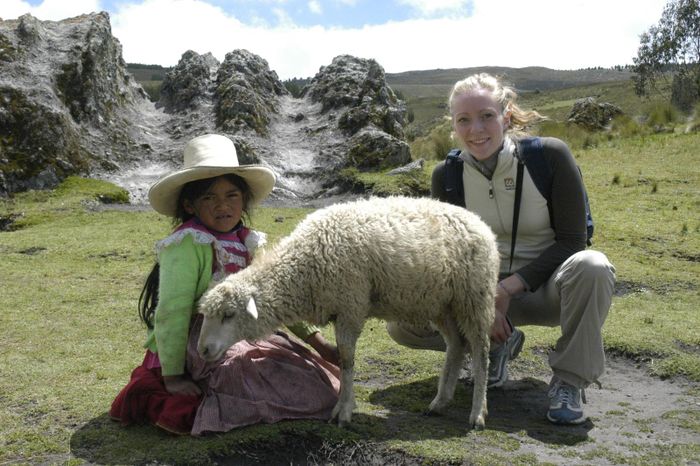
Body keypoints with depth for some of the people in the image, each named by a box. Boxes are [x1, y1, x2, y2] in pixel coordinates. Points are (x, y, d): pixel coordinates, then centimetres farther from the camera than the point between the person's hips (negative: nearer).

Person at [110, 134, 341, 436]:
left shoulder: (248, 243, 8)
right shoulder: (188, 244, -15)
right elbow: (172, 312, -18)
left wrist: (318, 342, 6)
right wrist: (172, 377, -19)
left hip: (238, 342, 8)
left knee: (319, 379, 4)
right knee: (306, 390, -16)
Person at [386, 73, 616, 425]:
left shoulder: (549, 155, -17)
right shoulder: (447, 175, -8)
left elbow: (571, 241, -15)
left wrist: (510, 287, -22)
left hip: (548, 288, -2)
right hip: (485, 290, 3)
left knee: (590, 266, -37)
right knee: (401, 323, -16)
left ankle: (569, 382, -17)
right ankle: (498, 344, 7)